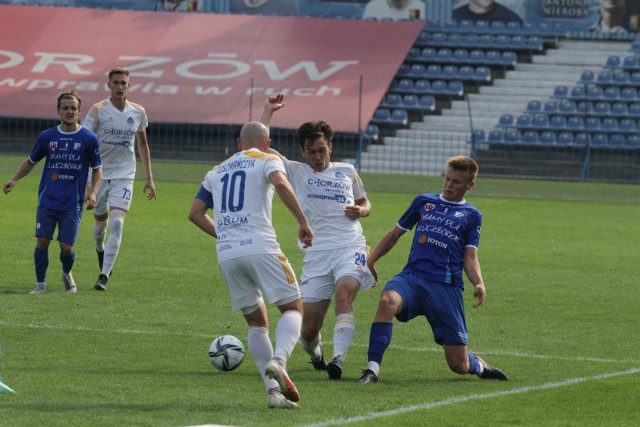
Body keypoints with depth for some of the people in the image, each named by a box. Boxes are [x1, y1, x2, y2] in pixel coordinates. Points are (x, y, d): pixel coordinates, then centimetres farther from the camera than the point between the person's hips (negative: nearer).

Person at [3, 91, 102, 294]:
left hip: (73, 203, -1)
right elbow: (31, 161, 16)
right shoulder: (47, 137, 3)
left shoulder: (89, 139, -2)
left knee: (66, 246, -5)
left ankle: (67, 274, 27)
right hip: (48, 200, 1)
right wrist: (14, 179, 2)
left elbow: (97, 169, 8)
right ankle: (40, 283, 8)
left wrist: (93, 192, -7)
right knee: (42, 241, -9)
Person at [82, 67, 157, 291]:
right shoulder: (98, 110, -7)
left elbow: (142, 144, 15)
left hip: (124, 176, 1)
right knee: (100, 220, 12)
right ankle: (100, 250, 48)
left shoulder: (138, 112, 2)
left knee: (116, 222, -15)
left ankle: (104, 276, -16)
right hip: (100, 173, -1)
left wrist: (149, 178, 13)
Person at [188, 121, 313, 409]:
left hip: (226, 255, 5)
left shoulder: (217, 171, 24)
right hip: (260, 247, -5)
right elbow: (280, 182, -14)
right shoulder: (266, 160, 9)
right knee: (293, 308, 4)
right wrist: (303, 222, -11)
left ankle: (273, 390, 1)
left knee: (257, 323, 14)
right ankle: (278, 361, -25)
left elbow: (195, 213, 21)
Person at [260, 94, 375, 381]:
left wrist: (360, 211, 7)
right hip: (317, 252, 0)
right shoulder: (295, 172, 14)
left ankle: (338, 359, -39)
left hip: (350, 247, 0)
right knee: (308, 329, -3)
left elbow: (365, 202, 30)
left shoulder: (347, 171, 18)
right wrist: (269, 111, 12)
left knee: (344, 293, -32)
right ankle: (315, 354, 31)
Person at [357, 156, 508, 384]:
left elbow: (470, 258, 5)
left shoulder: (472, 216, 12)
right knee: (388, 301, -37)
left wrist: (479, 284, -15)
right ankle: (372, 369, -36)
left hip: (447, 286, -1)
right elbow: (395, 233, 23)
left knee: (458, 364, -1)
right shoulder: (424, 202, 17)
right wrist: (370, 261, 12)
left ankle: (479, 366, 37)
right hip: (412, 277, 1)